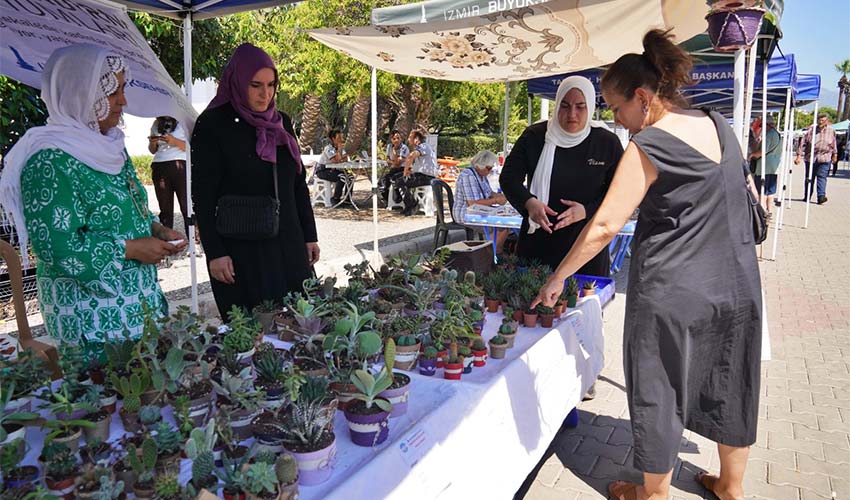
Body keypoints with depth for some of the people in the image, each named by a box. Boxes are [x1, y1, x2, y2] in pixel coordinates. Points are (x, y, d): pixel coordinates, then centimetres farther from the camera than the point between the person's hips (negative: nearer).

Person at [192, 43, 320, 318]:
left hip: (288, 244, 5)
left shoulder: (281, 122, 10)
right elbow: (204, 194, -8)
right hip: (240, 249, -5)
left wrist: (309, 235, 12)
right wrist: (215, 253, -13)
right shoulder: (213, 124, -5)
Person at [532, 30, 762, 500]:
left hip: (671, 294, -7)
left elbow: (604, 227, -20)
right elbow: (747, 192, 17)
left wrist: (557, 278, -11)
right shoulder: (719, 125, 5)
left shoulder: (648, 146, -17)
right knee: (730, 386, 21)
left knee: (659, 391, 11)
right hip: (738, 286, 7)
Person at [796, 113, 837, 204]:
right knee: (809, 178, 10)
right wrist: (799, 155, -8)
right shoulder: (811, 129, -2)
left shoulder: (831, 131, 5)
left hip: (825, 159, 0)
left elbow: (833, 144, 18)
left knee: (822, 177, -11)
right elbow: (803, 143, -2)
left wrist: (835, 155, 24)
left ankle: (821, 196, -15)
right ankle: (807, 197, 21)